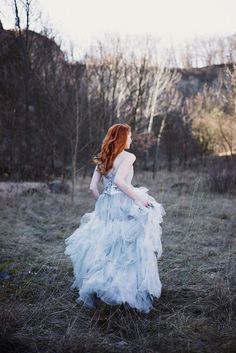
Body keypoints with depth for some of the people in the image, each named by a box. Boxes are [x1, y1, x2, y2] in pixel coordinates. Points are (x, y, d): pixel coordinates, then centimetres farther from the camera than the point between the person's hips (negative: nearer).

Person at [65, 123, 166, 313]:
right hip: (124, 206, -6)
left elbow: (93, 187, 8)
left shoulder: (102, 159, 12)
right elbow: (119, 180, -23)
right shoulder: (128, 157, -7)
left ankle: (91, 289, 14)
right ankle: (130, 290, 4)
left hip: (105, 206, 7)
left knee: (104, 248, 14)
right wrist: (139, 197, -17)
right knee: (129, 248, 2)